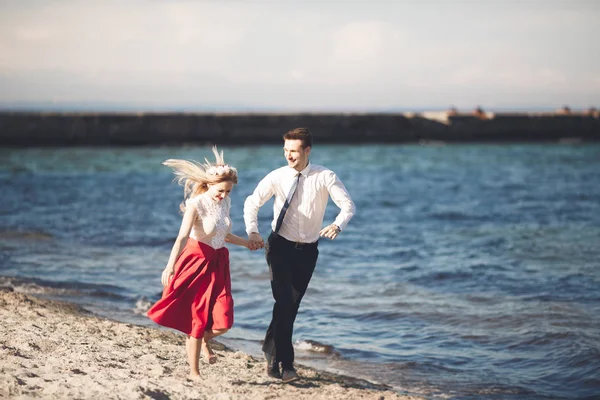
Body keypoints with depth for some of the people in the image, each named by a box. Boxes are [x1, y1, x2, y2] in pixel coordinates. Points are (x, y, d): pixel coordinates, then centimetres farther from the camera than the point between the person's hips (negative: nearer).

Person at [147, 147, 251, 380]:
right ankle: (193, 372, 15)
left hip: (218, 264, 5)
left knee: (222, 322, -6)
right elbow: (182, 237, -27)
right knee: (197, 319, 1)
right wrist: (170, 265, -39)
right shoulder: (196, 205, -16)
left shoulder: (225, 203, 3)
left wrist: (247, 243, 32)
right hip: (197, 262, -5)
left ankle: (204, 341, 29)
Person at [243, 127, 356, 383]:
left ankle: (271, 349, 31)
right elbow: (252, 203, -3)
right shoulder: (277, 177, -7)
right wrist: (252, 232, -20)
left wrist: (338, 225, -32)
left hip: (307, 250, 2)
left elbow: (348, 205, -11)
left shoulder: (325, 177, -9)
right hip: (280, 246, -1)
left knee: (292, 305, 9)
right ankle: (285, 364, -11)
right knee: (284, 302, -14)